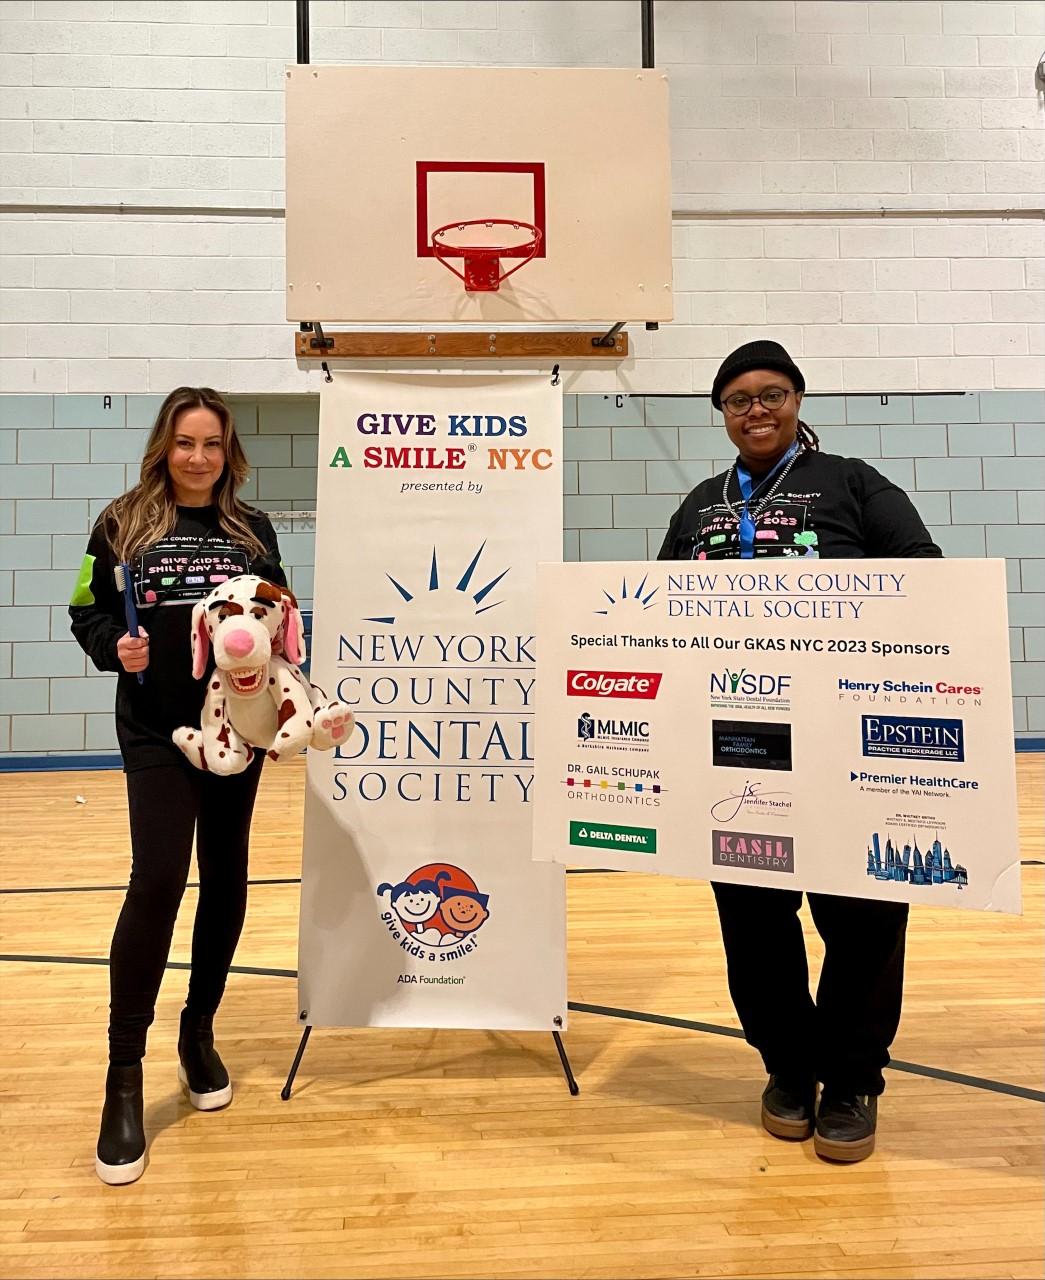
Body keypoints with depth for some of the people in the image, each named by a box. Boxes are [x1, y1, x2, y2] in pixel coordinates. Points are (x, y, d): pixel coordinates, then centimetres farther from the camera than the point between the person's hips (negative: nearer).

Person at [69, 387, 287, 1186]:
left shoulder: (253, 530, 7)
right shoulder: (123, 524, 2)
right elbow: (88, 612, 5)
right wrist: (116, 647, -15)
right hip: (157, 732, -3)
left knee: (226, 879, 10)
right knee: (158, 879, -11)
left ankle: (200, 1033, 31)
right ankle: (125, 1076, 5)